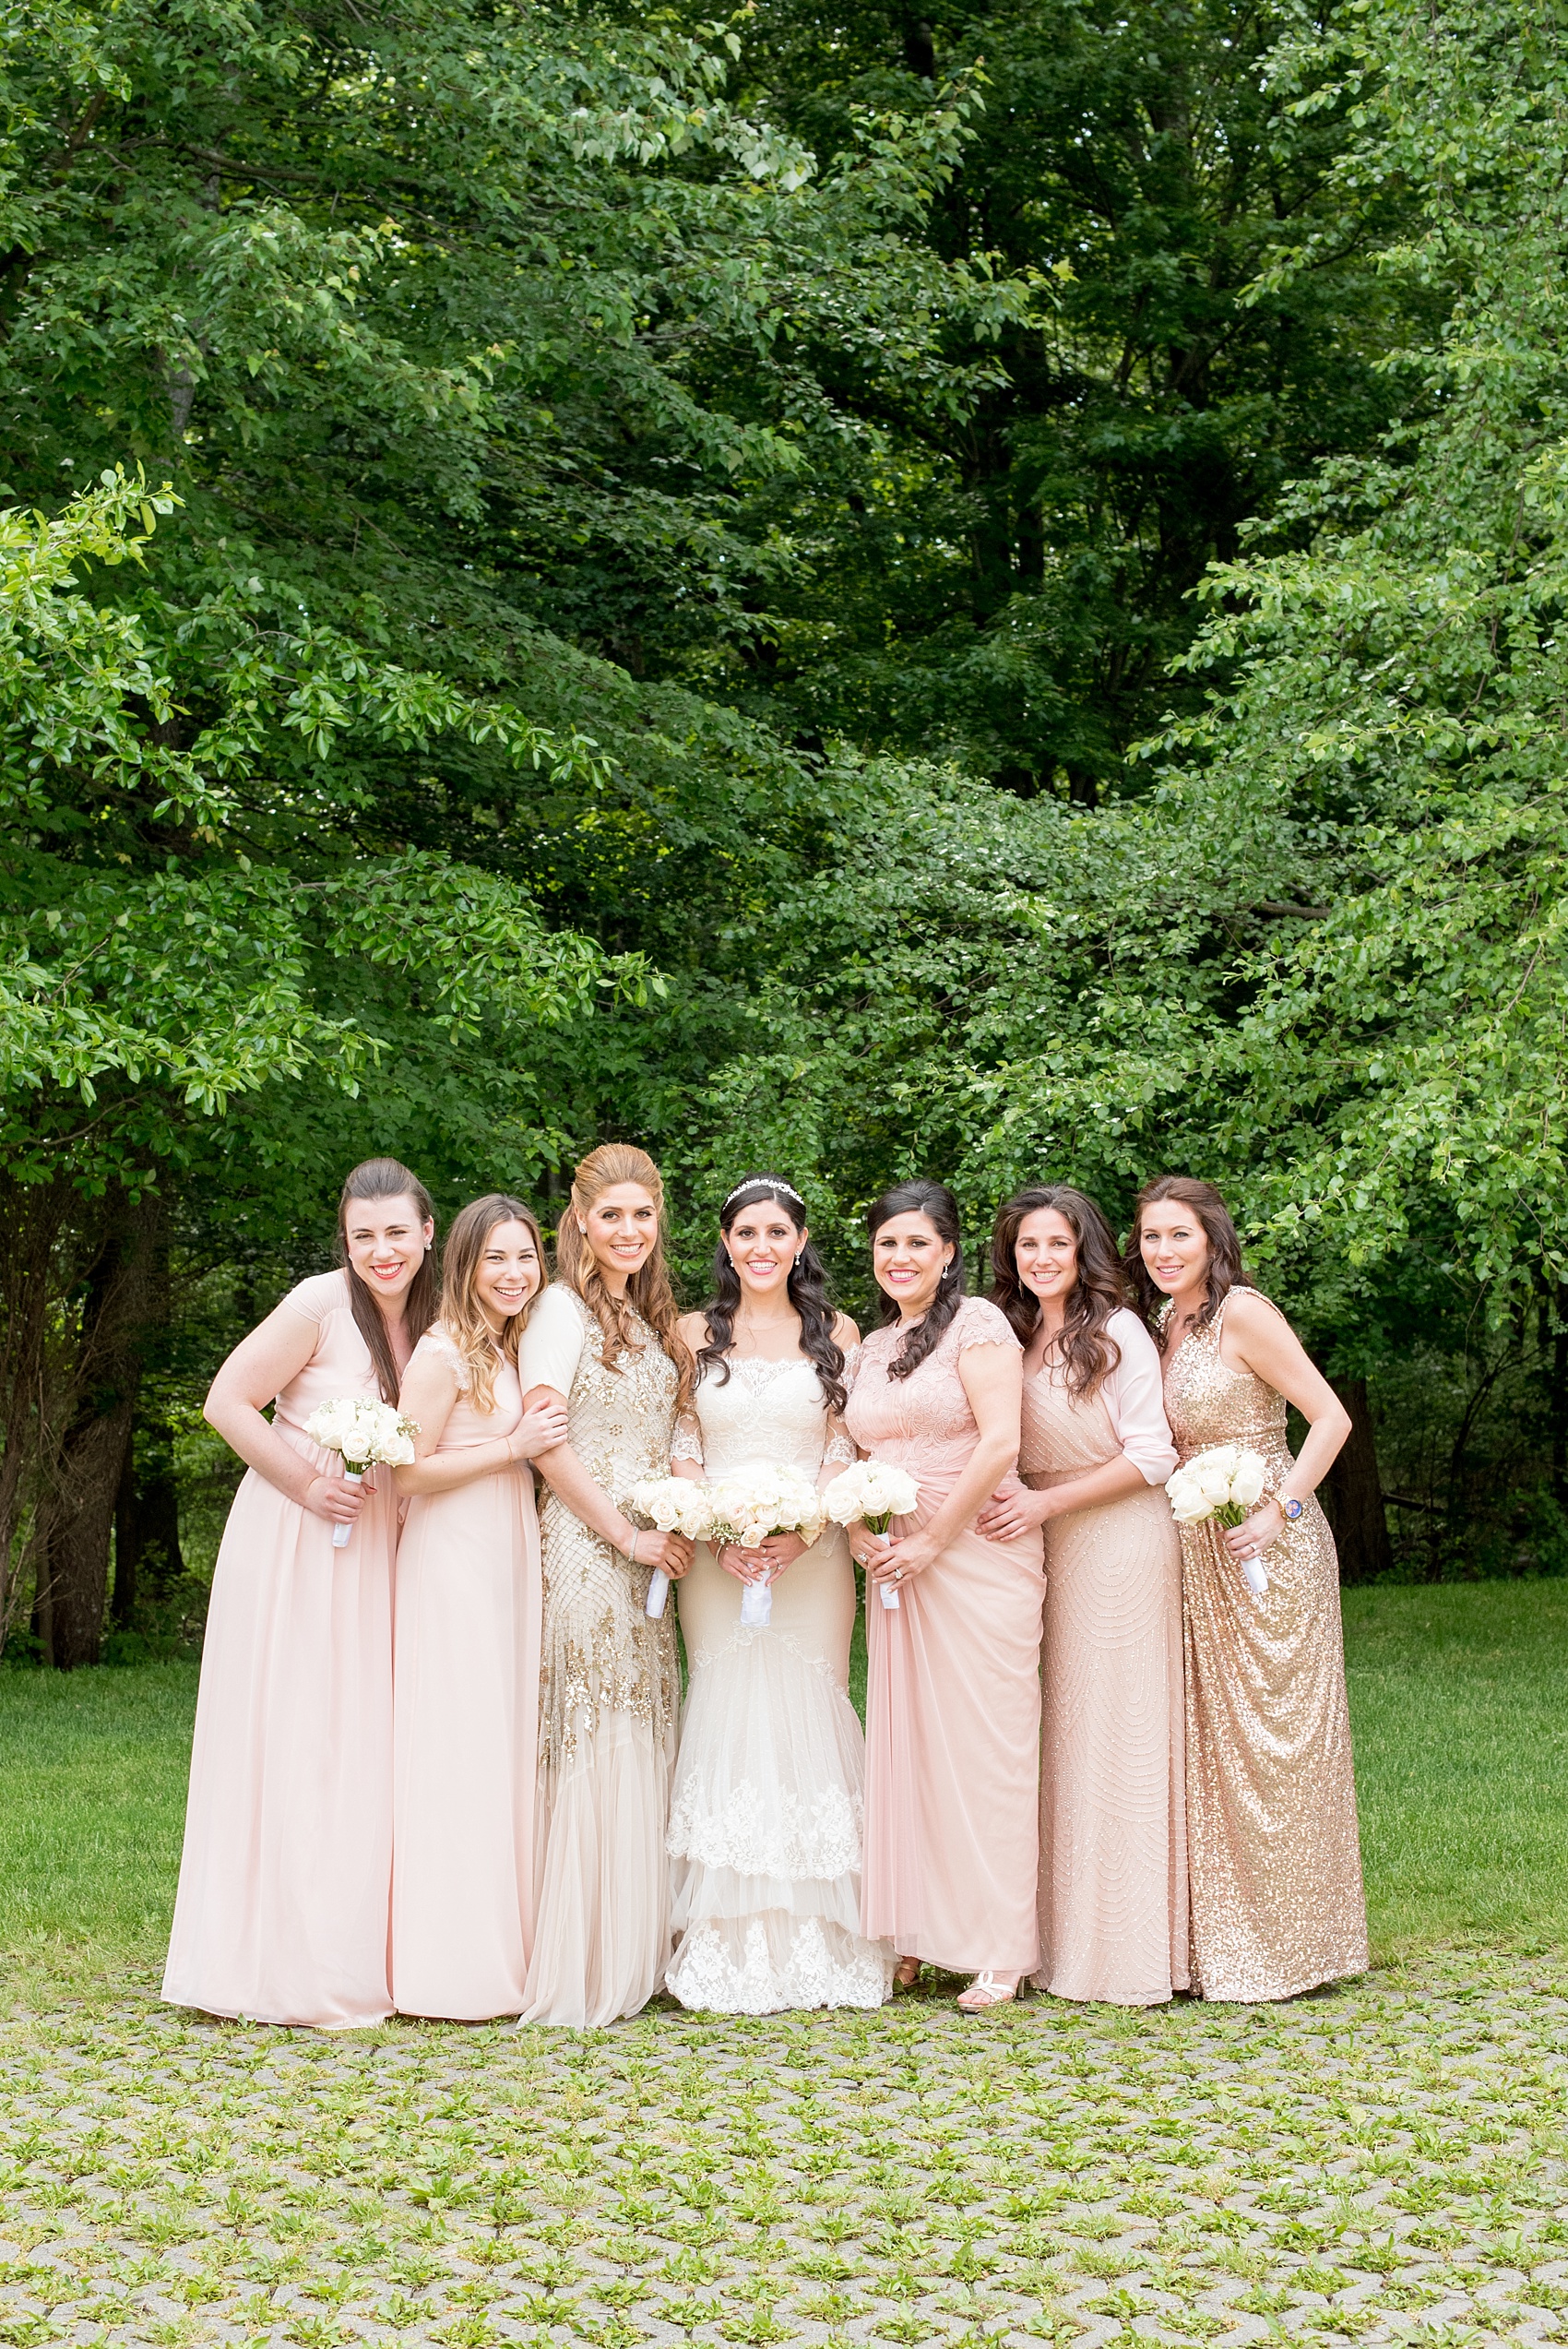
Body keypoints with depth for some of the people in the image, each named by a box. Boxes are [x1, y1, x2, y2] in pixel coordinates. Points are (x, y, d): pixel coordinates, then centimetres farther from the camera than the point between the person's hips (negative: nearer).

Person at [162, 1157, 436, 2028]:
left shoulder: (430, 1320, 6)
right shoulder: (320, 1305, -14)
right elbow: (227, 1402, -13)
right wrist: (308, 1484, -14)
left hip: (375, 1554, 6)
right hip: (294, 1547, -6)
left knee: (362, 1745, 9)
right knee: (290, 1741, -4)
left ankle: (355, 1952, 18)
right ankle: (286, 1962, 3)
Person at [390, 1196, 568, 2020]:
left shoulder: (511, 1350, 16)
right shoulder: (444, 1352, -11)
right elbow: (409, 1471, -14)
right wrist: (514, 1447, -14)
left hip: (508, 1558, 9)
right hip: (452, 1559, -9)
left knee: (505, 1743, 9)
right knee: (457, 1747, -7)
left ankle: (499, 1945, 16)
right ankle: (449, 1960, -2)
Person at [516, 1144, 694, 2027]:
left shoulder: (652, 1317, 18)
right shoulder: (562, 1308, -7)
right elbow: (547, 1440, -15)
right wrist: (626, 1533, -13)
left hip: (646, 1551, 8)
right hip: (585, 1547, -8)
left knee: (641, 1745, 8)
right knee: (588, 1749, -7)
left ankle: (631, 1954, 15)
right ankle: (574, 1963, -2)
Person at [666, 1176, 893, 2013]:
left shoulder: (835, 1334, 8)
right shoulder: (697, 1333, 10)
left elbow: (845, 1450, 3)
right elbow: (682, 1450, 5)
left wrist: (801, 1531, -12)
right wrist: (719, 1532, -11)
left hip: (811, 1557, 0)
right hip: (717, 1559, 1)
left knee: (806, 1721, -3)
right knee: (726, 1720, -4)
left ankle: (816, 1944, 5)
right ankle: (729, 1952, 1)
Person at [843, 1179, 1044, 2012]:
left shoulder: (977, 1323, -6)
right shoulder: (872, 1348, 16)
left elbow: (999, 1444, -14)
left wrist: (931, 1542, -13)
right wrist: (856, 1524, -1)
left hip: (977, 1556, -6)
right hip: (895, 1563, 6)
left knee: (982, 1740, -5)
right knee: (903, 1739, 6)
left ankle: (997, 1949, 1)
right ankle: (913, 1936, 13)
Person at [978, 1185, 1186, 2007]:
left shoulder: (1117, 1332, -7)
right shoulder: (1015, 1339, 12)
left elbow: (1151, 1455, -11)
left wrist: (1046, 1502, -15)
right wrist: (1014, 1508, 1)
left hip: (1120, 1545, -6)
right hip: (1045, 1551, 6)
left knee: (1116, 1733, -3)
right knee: (1056, 1737, 5)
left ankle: (1130, 1949, 3)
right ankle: (1064, 1942, 10)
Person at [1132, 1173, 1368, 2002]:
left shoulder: (1241, 1312, -11)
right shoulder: (1164, 1326, 11)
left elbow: (1331, 1417, -14)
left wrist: (1279, 1512, -19)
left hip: (1266, 1549, -7)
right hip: (1198, 1553, 8)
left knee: (1270, 1736, -2)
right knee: (1212, 1739, 9)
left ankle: (1285, 1944, 9)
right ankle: (1226, 1942, 16)